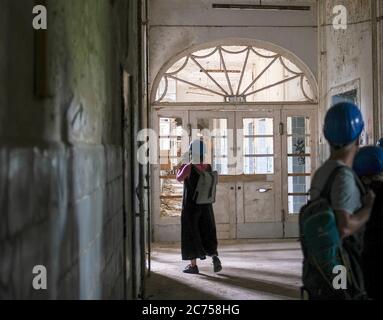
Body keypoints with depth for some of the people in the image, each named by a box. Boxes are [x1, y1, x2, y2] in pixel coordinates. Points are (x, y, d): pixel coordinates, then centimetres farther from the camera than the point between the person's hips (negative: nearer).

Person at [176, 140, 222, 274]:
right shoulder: (208, 167, -1)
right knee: (207, 233, 14)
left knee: (191, 234, 6)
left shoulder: (188, 168, -17)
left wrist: (184, 164, 13)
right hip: (206, 206, 4)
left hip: (190, 206, -4)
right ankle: (214, 256, -7)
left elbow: (179, 178, 1)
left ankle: (193, 265, 10)